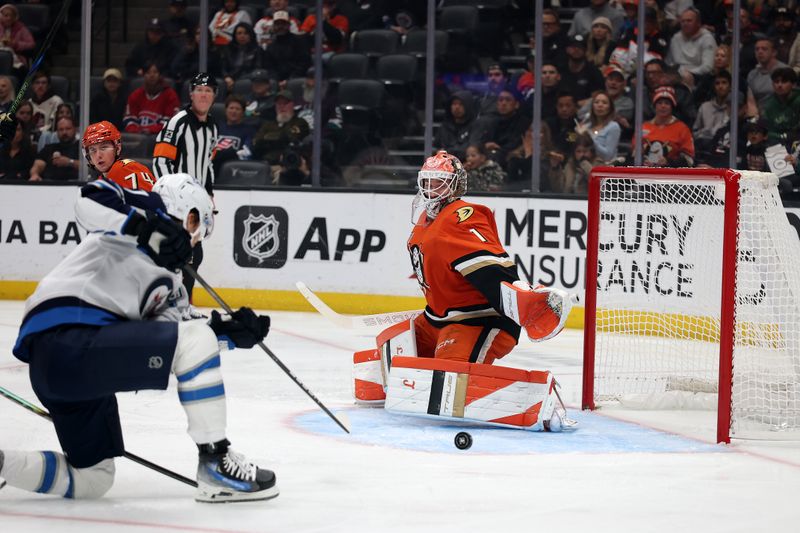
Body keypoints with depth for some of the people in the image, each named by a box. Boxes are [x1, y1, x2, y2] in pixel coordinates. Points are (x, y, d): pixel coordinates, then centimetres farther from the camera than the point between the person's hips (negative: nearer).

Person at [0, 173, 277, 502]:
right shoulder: (152, 208, 8)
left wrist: (233, 333, 6)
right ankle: (216, 464, -8)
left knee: (91, 480, 17)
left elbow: (168, 341, 15)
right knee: (196, 339, -11)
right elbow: (90, 202, -11)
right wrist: (149, 227, -18)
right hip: (70, 338, -10)